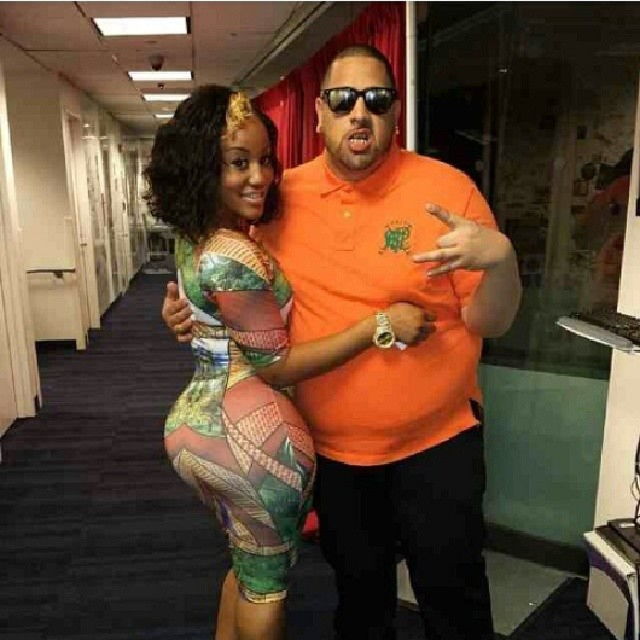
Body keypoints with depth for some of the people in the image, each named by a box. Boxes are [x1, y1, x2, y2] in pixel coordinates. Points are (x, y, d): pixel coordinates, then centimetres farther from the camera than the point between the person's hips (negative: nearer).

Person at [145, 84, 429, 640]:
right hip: (250, 435, -9)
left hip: (197, 419, 9)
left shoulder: (196, 237, 4)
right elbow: (278, 365, -20)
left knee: (247, 564, 28)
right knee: (267, 581, 15)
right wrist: (380, 325, -21)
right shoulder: (233, 259, -25)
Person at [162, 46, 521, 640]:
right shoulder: (282, 196, -3)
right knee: (358, 591, 25)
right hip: (331, 447, 3)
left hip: (436, 443, -2)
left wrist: (501, 257, -29)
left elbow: (490, 323, -9)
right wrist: (195, 310, -7)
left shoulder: (447, 189, -12)